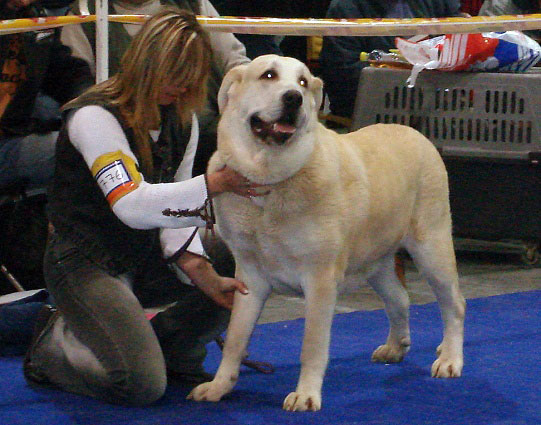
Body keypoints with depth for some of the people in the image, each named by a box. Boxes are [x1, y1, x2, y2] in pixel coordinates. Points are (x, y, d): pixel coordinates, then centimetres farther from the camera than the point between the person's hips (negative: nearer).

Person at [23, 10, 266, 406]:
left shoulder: (181, 116, 4)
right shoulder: (95, 116, -20)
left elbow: (172, 208, 1)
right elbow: (132, 206, -33)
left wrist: (203, 274, -15)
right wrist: (214, 183, -40)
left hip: (147, 255, 8)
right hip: (86, 262, -8)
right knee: (142, 386, -23)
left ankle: (172, 353, 10)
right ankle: (52, 344, 5)